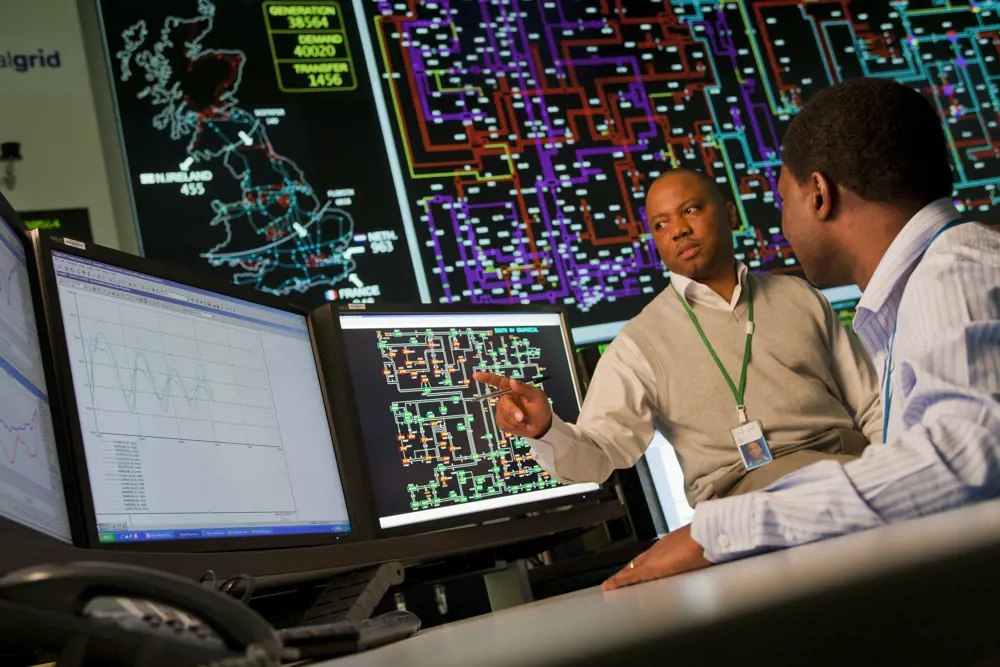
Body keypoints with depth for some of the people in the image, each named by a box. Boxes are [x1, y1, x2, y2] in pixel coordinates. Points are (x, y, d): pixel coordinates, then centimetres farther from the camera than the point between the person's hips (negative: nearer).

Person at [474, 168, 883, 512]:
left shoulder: (801, 298, 18)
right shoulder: (641, 344, 7)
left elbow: (873, 407, 17)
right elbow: (598, 456, -1)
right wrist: (546, 432, -24)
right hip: (748, 481, -3)